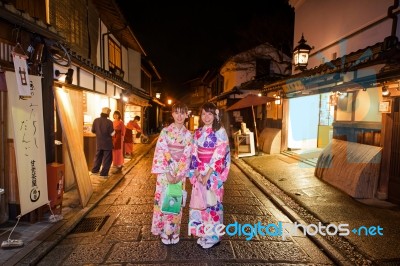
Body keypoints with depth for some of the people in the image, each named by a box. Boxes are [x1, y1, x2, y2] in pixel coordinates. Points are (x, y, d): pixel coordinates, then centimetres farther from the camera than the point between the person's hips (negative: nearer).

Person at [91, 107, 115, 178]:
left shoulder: (96, 120, -3)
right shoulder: (109, 122, -16)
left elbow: (93, 131, 6)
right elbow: (112, 133, -14)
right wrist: (114, 130, 5)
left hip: (99, 143, 5)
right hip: (107, 143, -5)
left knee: (98, 156, 21)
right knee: (107, 159, 4)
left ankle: (95, 170, 30)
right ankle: (104, 173, 4)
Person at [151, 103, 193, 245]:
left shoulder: (188, 135, 1)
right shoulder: (165, 131, -4)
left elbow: (187, 156, -2)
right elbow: (161, 153, -8)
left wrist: (179, 174, -11)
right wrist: (167, 173, -14)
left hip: (180, 173, 1)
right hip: (165, 172, -1)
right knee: (164, 200, 4)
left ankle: (174, 231, 25)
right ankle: (165, 232, 21)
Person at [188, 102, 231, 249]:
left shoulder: (220, 132, -9)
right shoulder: (197, 132, 7)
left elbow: (219, 155, -14)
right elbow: (194, 153, 5)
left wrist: (208, 174, -17)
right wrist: (197, 172, -7)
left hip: (214, 173, -5)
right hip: (199, 172, 5)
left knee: (212, 202, 3)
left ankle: (213, 236, 20)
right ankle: (203, 233, 27)